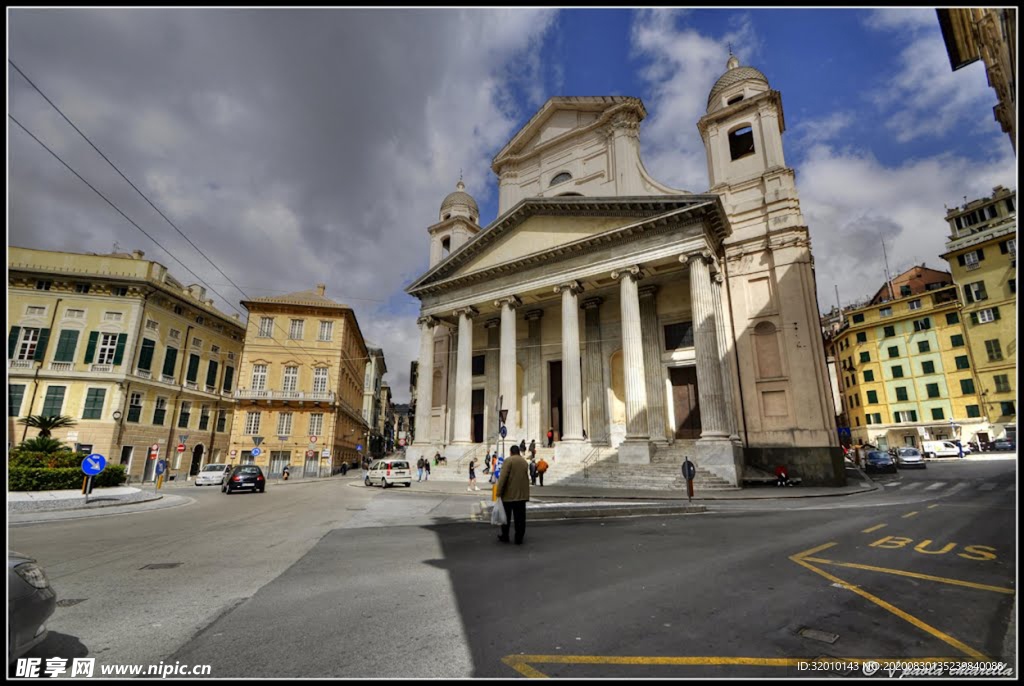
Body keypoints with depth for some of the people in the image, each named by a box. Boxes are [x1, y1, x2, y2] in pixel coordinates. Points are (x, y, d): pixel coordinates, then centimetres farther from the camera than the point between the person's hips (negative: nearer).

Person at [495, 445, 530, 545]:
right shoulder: (524, 461, 10)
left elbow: (503, 478, -17)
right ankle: (519, 539, 9)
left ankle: (505, 536, 22)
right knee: (520, 518, 7)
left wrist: (499, 492, -14)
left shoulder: (508, 461, -10)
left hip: (509, 495, -4)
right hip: (522, 495, 4)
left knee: (506, 517, 11)